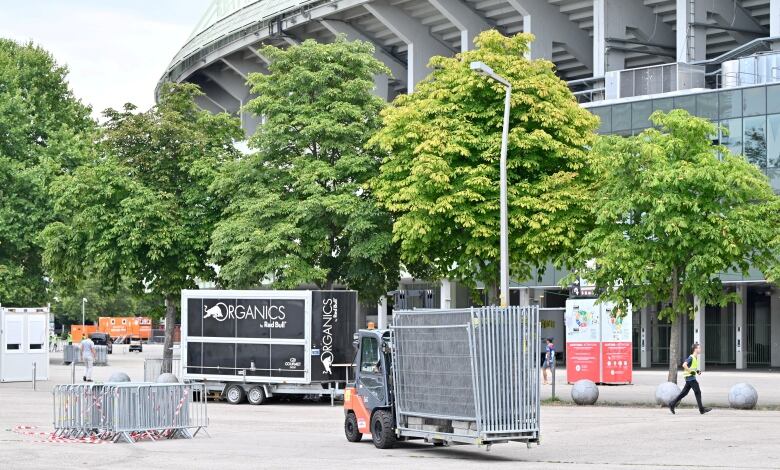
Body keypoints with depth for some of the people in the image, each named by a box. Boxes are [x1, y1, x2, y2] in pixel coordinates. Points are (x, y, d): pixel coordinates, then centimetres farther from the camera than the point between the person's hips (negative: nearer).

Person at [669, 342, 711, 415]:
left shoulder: (696, 358, 15)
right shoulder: (691, 358, -16)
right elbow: (684, 365, -27)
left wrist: (697, 371, 12)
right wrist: (691, 371, -24)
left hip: (692, 378, 10)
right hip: (690, 377, -10)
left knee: (684, 393, 10)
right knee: (698, 392, -6)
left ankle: (672, 404, 13)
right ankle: (702, 409, -3)